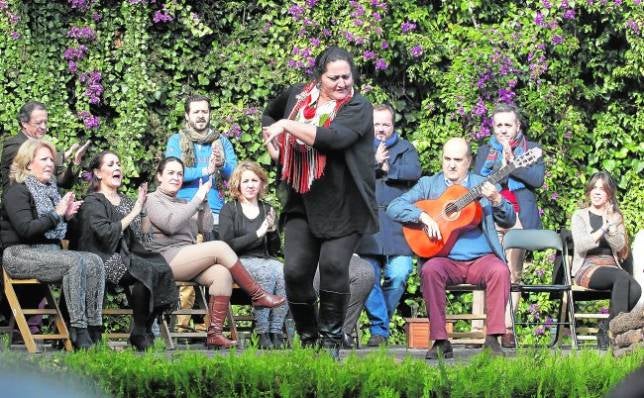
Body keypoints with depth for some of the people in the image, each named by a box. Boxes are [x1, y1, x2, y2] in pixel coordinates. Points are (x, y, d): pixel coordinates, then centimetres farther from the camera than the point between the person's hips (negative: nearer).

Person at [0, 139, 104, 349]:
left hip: (50, 252, 8)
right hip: (21, 254, -8)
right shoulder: (17, 192, -6)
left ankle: (93, 328, -24)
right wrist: (56, 214, -14)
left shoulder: (49, 189, 19)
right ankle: (78, 330, -34)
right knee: (74, 262, -31)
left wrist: (67, 215, 5)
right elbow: (26, 229, -19)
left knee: (94, 262, -16)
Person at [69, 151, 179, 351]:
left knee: (161, 267, -22)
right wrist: (133, 213, -14)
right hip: (105, 260, -7)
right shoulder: (93, 203, 0)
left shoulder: (124, 201, 24)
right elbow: (105, 234, -17)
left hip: (127, 257, 7)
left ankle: (146, 329, -16)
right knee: (149, 271, -31)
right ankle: (139, 334, -22)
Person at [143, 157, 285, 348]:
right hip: (166, 260, -7)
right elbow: (171, 224, -14)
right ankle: (258, 296, -13)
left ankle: (215, 333, -32)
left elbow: (205, 227, 13)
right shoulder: (152, 200, 5)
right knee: (220, 248, -22)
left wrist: (204, 199, 3)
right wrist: (197, 199, -10)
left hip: (187, 259, 7)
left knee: (222, 273, -23)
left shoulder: (183, 203, 27)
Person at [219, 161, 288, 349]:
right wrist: (258, 234, -10)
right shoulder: (229, 210, 7)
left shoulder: (267, 210, 19)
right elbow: (228, 245, -6)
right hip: (240, 262, -4)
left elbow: (275, 249, 16)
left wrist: (272, 230, -4)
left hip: (267, 261, 4)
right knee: (266, 272, -35)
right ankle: (263, 333, -35)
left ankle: (276, 332, -32)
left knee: (282, 271, -31)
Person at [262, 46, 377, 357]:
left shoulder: (358, 107, -9)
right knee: (295, 271, -4)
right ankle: (307, 339, 14)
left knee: (333, 264, -19)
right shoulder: (296, 97, 6)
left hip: (343, 207, -4)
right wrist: (272, 146, 13)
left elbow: (334, 137, -29)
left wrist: (287, 125, -25)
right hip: (302, 203, 4)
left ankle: (331, 340, -5)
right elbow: (269, 115, 29)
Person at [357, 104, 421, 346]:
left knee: (399, 274, -14)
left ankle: (380, 322, 6)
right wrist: (374, 162, -10)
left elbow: (414, 171, -2)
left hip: (397, 221, 0)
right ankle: (379, 328, -5)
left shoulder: (405, 148, 18)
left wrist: (387, 168, -3)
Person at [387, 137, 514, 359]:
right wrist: (423, 216, -15)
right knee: (430, 270, -32)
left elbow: (509, 222, 4)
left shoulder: (483, 185, 13)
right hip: (446, 260, 0)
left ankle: (493, 339, -26)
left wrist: (497, 200, -17)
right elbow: (394, 208, 2)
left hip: (481, 259, 0)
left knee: (500, 270, -31)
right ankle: (440, 341, -26)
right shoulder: (428, 185, 13)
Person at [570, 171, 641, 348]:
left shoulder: (616, 217, 21)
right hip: (587, 268, -4)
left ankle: (606, 328, -18)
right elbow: (581, 245, -8)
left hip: (611, 266, 4)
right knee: (622, 278, -36)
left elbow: (620, 246, 4)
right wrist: (603, 229, -16)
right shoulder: (580, 216, 11)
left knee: (635, 289, -31)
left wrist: (610, 225, -10)